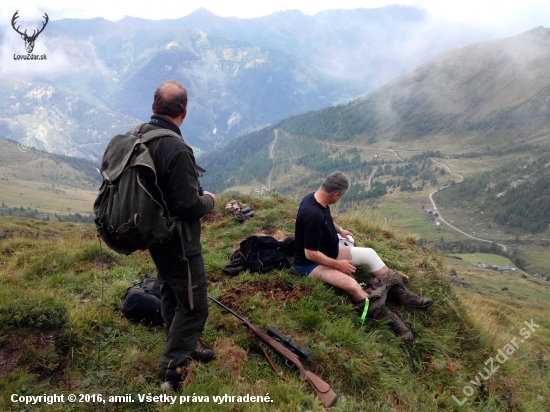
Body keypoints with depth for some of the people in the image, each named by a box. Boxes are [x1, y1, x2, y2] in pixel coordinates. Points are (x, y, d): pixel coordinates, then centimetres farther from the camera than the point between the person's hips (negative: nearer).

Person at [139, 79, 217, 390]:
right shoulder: (177, 150, -29)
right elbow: (190, 207, -27)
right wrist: (209, 200, -5)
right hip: (179, 241, -9)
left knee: (171, 292, 25)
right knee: (193, 305, 6)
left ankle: (183, 345, 44)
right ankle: (173, 372, 15)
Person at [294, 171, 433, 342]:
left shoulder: (315, 198, -6)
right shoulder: (313, 214, -36)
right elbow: (311, 254, -32)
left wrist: (340, 230, 25)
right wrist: (338, 264, -21)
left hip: (329, 250, 10)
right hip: (311, 264, -10)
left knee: (369, 254, 3)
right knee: (352, 285, -31)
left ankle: (402, 294, 11)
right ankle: (388, 319, -14)